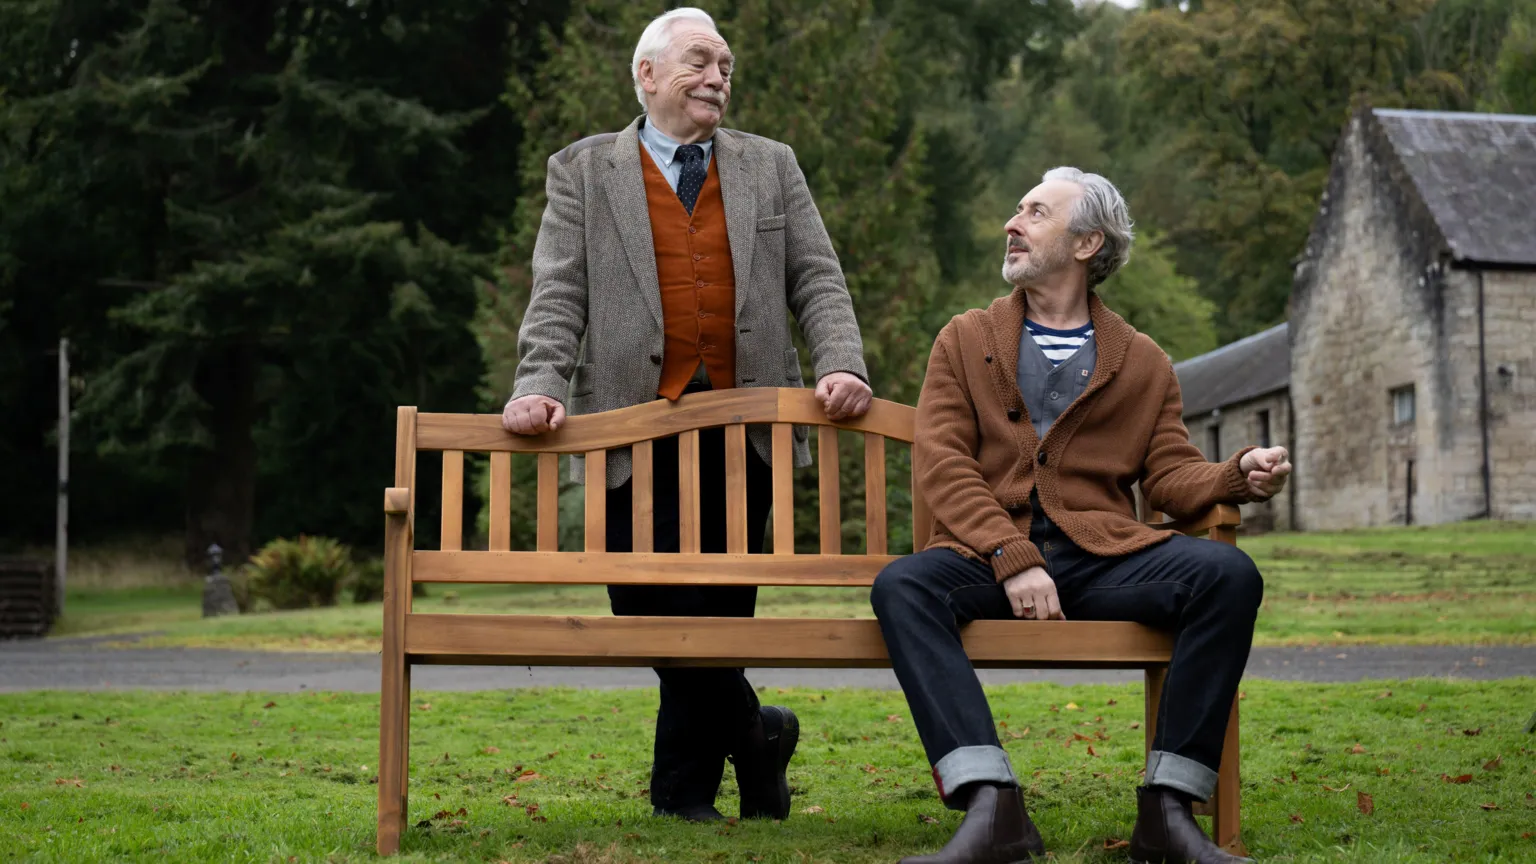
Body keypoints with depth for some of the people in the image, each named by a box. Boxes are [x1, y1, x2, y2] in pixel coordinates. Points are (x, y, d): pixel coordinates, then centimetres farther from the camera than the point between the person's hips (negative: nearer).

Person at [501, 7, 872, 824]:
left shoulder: (771, 167, 17)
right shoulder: (584, 171, 11)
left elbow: (816, 280, 10)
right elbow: (558, 295, 3)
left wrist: (842, 364, -7)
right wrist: (540, 385, -12)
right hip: (636, 428, -1)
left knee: (718, 606, 1)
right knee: (647, 605, -5)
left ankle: (684, 789, 16)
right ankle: (751, 732, 16)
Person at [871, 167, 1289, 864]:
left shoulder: (1142, 363, 20)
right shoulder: (965, 341, 16)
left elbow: (1171, 475, 12)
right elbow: (941, 464, 2)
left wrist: (1239, 475, -12)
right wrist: (1013, 559, -14)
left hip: (1100, 557, 1)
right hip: (984, 557, -1)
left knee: (1228, 575, -27)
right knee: (900, 586, -33)